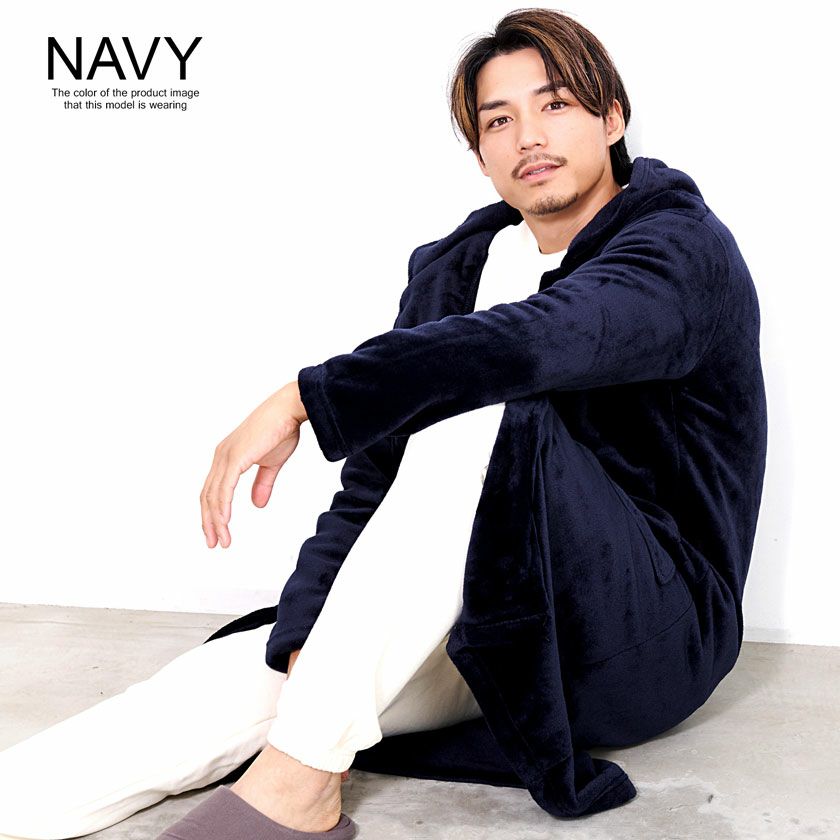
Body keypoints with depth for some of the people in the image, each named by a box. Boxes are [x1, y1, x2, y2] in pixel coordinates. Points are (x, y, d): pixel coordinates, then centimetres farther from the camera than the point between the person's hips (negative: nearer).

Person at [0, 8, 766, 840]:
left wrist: (306, 397, -31)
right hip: (500, 637, 5)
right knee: (243, 671, -17)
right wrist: (307, 651, -14)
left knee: (481, 410, -31)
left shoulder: (685, 246, -9)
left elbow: (539, 341, -33)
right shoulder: (452, 270, 7)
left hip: (655, 637, -5)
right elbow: (373, 482, 0)